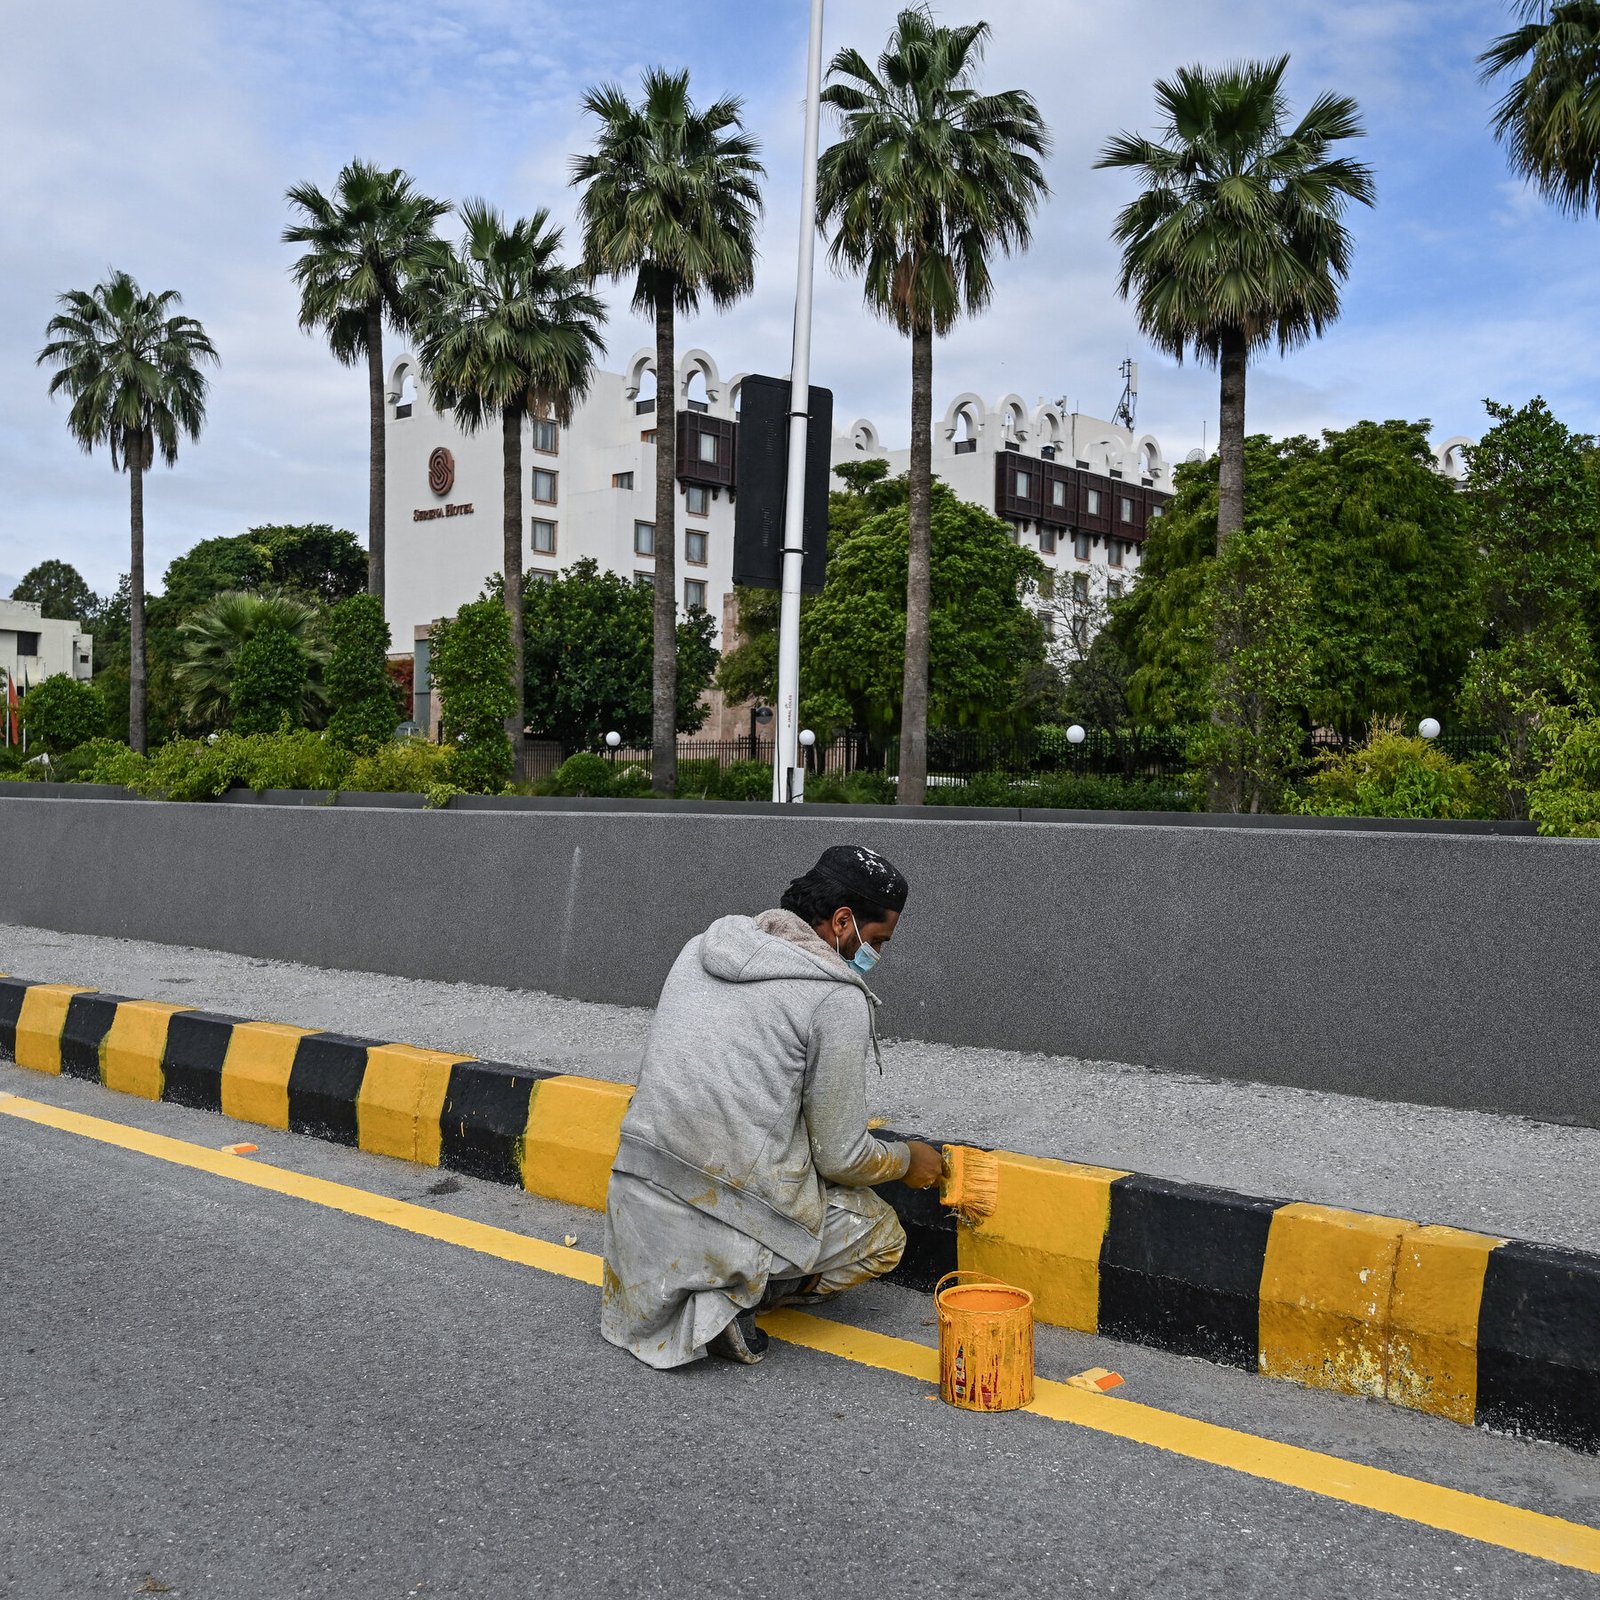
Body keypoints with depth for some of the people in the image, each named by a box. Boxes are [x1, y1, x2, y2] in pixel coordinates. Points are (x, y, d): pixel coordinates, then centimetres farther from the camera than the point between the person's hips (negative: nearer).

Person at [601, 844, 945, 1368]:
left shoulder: (703, 947, 10)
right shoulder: (839, 998, -10)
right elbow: (839, 1156, -5)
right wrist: (906, 1160, 16)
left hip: (635, 1207, 7)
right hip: (731, 1217, -6)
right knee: (882, 1235, 20)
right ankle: (730, 1295, -3)